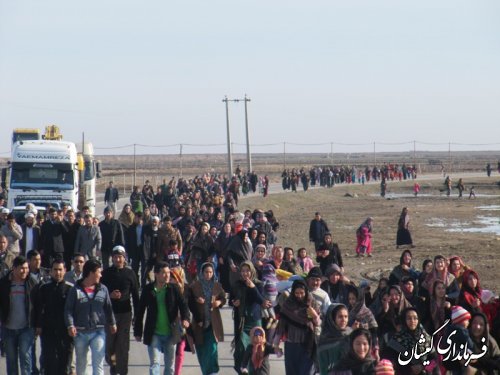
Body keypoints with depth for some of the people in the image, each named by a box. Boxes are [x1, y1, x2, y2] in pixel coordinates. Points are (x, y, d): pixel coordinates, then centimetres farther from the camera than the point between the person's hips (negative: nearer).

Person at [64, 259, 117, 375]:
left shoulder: (103, 289, 5)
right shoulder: (75, 290, -4)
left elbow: (108, 308, 16)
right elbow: (68, 309, -7)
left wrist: (112, 323, 23)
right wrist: (70, 325, -20)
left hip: (98, 331, 1)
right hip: (80, 332, -1)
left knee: (98, 362, -9)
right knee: (81, 362, 14)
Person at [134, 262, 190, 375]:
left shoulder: (173, 289, -1)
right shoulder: (148, 289, -2)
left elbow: (183, 305, -4)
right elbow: (140, 311, 4)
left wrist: (185, 318, -25)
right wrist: (138, 331, 5)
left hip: (170, 333, 2)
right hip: (154, 334, -2)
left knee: (170, 365, 11)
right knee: (154, 363, -9)